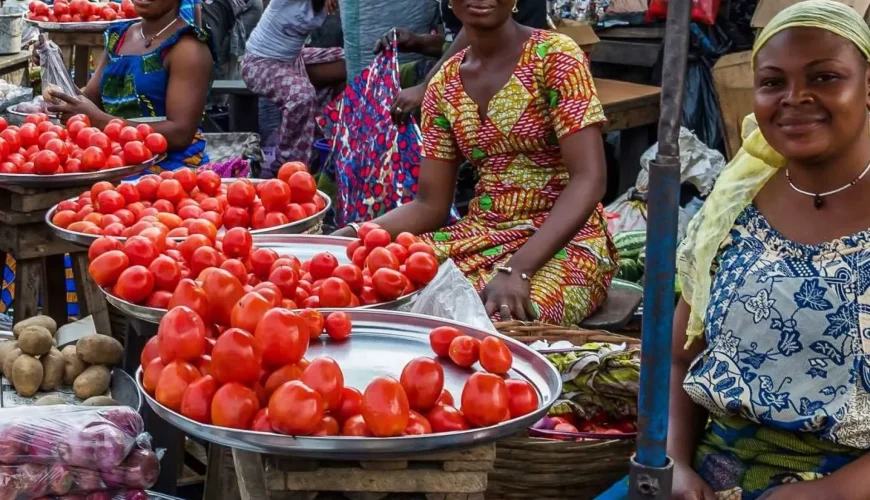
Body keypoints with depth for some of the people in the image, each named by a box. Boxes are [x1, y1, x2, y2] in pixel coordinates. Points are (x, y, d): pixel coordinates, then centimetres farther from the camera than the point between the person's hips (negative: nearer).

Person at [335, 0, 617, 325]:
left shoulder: (556, 56, -10)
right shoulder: (444, 86, 5)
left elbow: (588, 181, -18)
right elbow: (430, 205, 6)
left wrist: (517, 270, -30)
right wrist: (349, 236, -12)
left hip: (566, 241, -4)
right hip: (482, 234, 5)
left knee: (505, 321, -34)